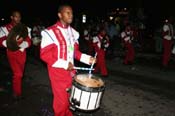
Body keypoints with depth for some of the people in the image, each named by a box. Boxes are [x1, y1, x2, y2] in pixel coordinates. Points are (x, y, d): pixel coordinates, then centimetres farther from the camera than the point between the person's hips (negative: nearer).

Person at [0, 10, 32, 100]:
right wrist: (13, 42, -25)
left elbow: (28, 42, -3)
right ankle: (17, 93, 7)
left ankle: (16, 90, 32)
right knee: (18, 74, -10)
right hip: (12, 53, -3)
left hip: (22, 53, 3)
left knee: (20, 73, 12)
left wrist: (20, 44, -24)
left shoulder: (25, 28, 3)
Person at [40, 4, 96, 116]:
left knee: (69, 97, 16)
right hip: (58, 72, -6)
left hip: (70, 70, 7)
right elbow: (45, 55, -18)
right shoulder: (50, 32, -16)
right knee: (61, 100, 1)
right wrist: (64, 64, -23)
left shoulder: (73, 32, 7)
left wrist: (87, 58, -2)